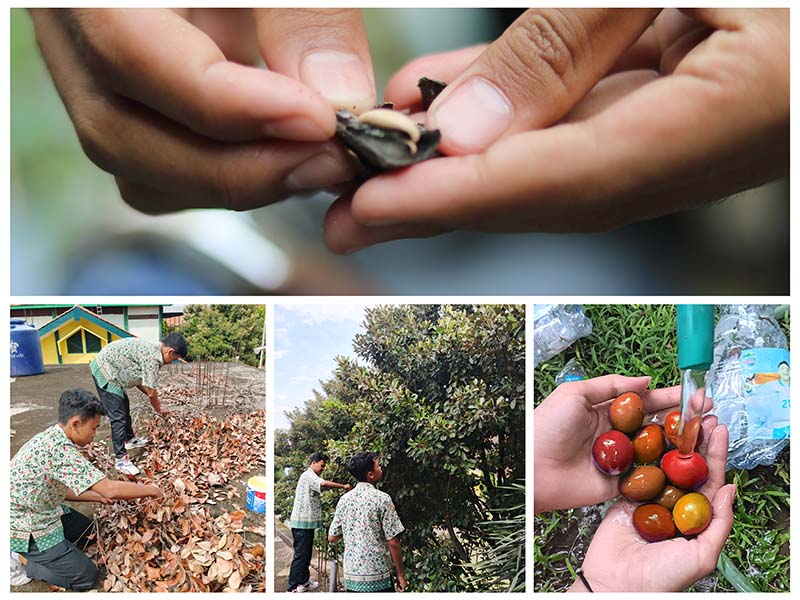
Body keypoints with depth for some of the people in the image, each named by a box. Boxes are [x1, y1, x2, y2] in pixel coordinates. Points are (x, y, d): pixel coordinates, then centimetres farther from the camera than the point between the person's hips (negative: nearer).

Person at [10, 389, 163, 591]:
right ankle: (21, 561, 2)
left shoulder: (52, 438, 1)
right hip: (24, 528, -10)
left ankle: (34, 553, 14)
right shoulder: (60, 449, -30)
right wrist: (150, 490, -16)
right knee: (86, 576, -4)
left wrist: (100, 497, 6)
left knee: (89, 532, 23)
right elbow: (110, 489, -30)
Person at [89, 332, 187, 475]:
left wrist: (154, 398, 15)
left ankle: (130, 439, 45)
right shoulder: (152, 357, -22)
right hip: (105, 373, -11)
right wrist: (159, 410, 1)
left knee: (124, 406, 25)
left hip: (107, 369, 11)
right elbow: (151, 392, -16)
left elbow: (138, 381, 16)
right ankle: (121, 459, -6)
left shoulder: (150, 348, 8)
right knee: (118, 417, -10)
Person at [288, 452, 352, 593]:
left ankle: (304, 582, 25)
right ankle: (293, 588, -3)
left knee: (306, 553, 16)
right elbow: (323, 483, -31)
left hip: (306, 522, 10)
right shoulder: (308, 475, -12)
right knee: (301, 554, -7)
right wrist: (344, 486, -23)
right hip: (303, 522, -10)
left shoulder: (309, 477, 21)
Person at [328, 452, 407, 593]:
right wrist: (401, 574, -3)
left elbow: (332, 537, 8)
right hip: (378, 579, -5)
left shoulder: (344, 499, 3)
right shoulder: (381, 499, -12)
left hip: (351, 577, 5)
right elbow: (393, 542, -13)